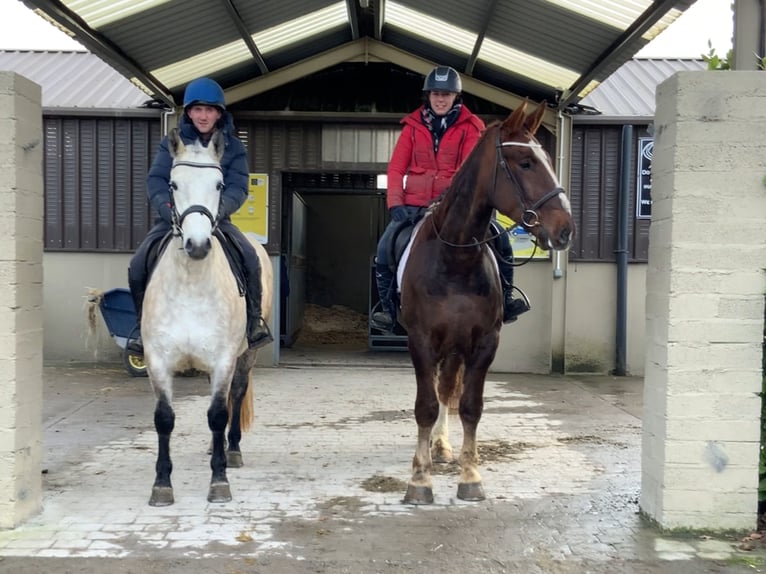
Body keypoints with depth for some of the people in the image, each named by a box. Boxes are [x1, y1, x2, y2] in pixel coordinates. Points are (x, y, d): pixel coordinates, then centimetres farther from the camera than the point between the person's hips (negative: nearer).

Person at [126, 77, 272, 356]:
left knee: (250, 258, -26)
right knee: (138, 265, -18)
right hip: (173, 218, 1)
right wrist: (167, 207, -28)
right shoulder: (172, 143, 3)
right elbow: (155, 180, -7)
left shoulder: (233, 147, 3)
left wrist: (220, 207, -30)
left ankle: (254, 322, -5)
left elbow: (239, 187, -8)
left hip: (217, 219, -1)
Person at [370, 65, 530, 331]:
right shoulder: (413, 126, 7)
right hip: (415, 205, 1)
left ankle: (505, 301, 1)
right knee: (385, 248, -14)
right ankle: (388, 309, 3)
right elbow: (396, 168, 4)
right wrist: (395, 203, -10)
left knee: (500, 239, -15)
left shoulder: (470, 127, 2)